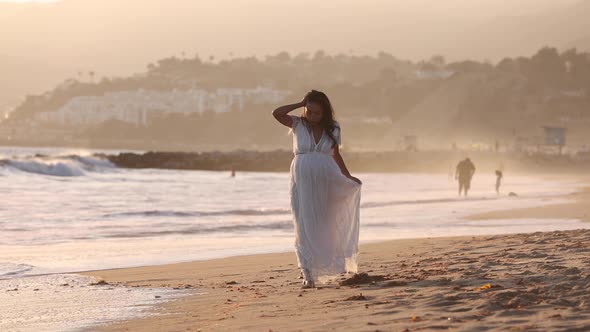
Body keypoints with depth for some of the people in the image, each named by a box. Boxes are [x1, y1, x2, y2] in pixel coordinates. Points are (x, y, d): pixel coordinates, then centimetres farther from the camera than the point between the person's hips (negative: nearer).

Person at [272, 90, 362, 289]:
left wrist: (348, 177, 16)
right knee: (304, 226, -5)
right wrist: (300, 104, -7)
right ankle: (308, 274, -7)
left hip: (326, 180, 2)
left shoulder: (332, 129, 5)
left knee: (324, 225, 8)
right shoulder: (298, 125, 1)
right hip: (302, 180, -1)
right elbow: (277, 113, -14)